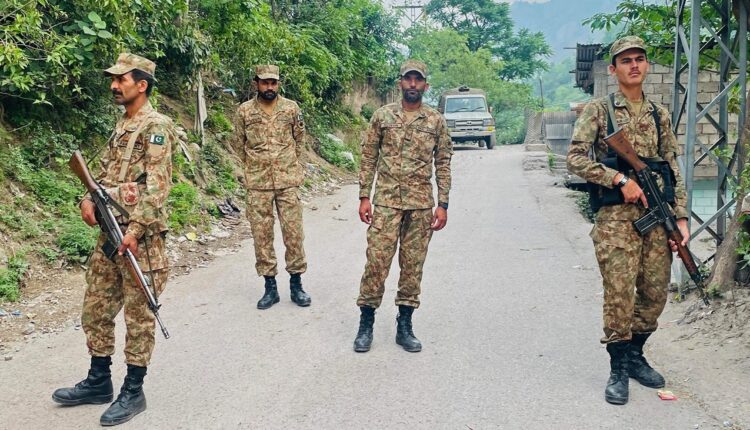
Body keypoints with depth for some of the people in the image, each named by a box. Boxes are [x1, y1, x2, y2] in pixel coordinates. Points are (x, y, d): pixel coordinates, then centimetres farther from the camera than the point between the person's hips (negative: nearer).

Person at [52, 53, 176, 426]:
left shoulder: (155, 126, -10)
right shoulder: (121, 125, 17)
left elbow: (157, 185, -18)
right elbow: (103, 172, 22)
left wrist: (136, 230, -24)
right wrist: (88, 198, 1)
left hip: (140, 236, -9)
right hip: (109, 232, 9)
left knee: (138, 315, 2)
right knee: (95, 309, 15)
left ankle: (133, 392, 13)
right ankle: (98, 382, 29)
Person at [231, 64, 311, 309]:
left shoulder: (291, 108, 3)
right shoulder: (244, 111, 1)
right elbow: (239, 144, 12)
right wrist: (255, 165, 13)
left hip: (288, 181, 0)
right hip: (258, 184, 0)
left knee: (294, 233, 1)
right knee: (261, 235, 3)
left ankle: (296, 284, 14)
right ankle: (270, 287, 14)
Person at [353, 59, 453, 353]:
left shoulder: (436, 121, 5)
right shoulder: (382, 116, 4)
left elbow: (443, 164, 6)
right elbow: (368, 158, 5)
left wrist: (442, 205, 0)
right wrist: (364, 197, -1)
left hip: (421, 204, 1)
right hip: (386, 201, -1)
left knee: (413, 265, 7)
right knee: (376, 261, -3)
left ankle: (404, 326, 18)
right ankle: (366, 324, 10)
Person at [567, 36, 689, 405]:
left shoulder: (660, 115, 16)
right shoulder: (598, 110, 2)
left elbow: (673, 169, 16)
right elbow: (575, 159, -7)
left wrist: (681, 217, 7)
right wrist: (621, 179, -15)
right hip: (616, 217, -4)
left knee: (655, 295, 8)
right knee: (619, 295, -6)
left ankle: (635, 355, 28)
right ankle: (618, 369, 10)